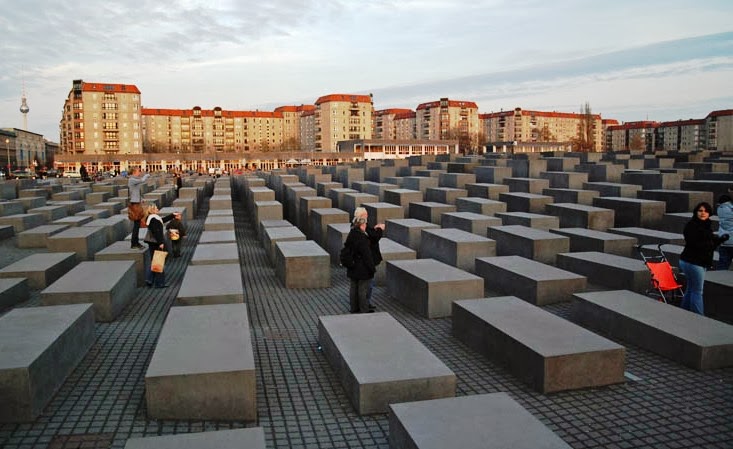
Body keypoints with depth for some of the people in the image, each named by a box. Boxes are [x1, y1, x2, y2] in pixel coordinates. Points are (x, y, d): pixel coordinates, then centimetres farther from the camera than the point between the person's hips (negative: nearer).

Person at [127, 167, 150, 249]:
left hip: (137, 203, 10)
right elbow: (142, 180, -27)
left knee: (137, 224, 13)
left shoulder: (135, 180, 13)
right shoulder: (131, 180, -16)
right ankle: (134, 244, 1)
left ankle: (136, 242, 21)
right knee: (136, 224, -5)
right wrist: (147, 175, -10)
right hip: (134, 204, -10)